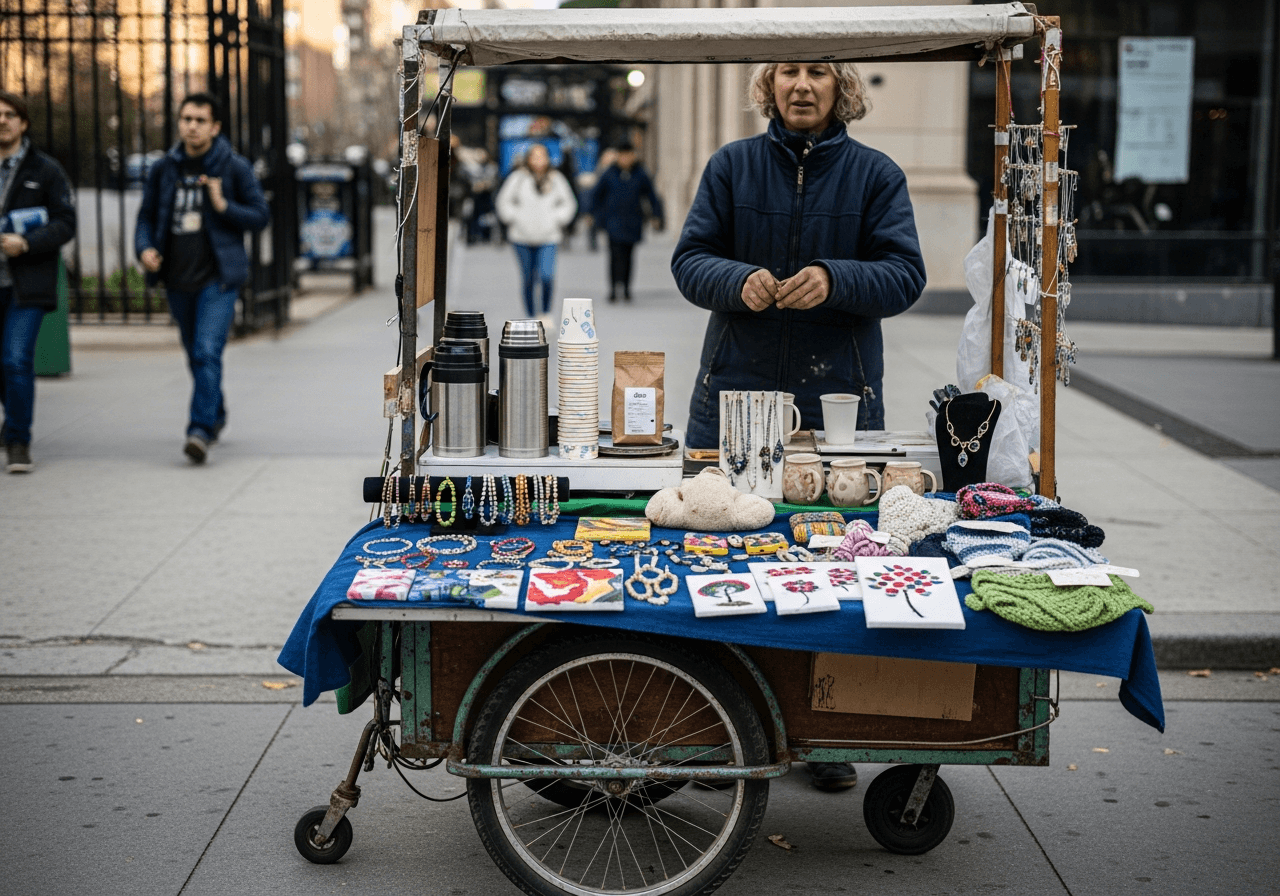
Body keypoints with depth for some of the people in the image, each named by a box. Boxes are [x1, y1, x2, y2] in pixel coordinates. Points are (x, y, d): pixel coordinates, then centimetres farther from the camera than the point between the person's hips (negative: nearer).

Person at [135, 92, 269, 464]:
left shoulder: (235, 167, -3)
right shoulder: (163, 169, 6)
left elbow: (261, 216, -1)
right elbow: (147, 216, 12)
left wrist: (224, 206, -17)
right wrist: (144, 248, -7)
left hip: (217, 277, -4)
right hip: (178, 278, 4)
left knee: (208, 352, -18)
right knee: (195, 354, 16)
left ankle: (201, 429, -20)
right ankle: (216, 415, 37)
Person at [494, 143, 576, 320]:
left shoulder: (556, 179, 7)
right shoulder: (519, 178, 3)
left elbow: (569, 204, 16)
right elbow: (504, 200, 9)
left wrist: (557, 219, 5)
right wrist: (513, 218, -1)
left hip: (548, 238, 0)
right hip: (523, 237, 0)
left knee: (546, 276, -17)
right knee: (528, 279, 5)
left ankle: (546, 312, 2)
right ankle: (531, 316, 18)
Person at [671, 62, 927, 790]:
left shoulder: (876, 175, 5)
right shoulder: (733, 166, 8)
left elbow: (905, 276, -2)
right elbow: (691, 259, 4)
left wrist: (834, 280, -20)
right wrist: (739, 280, -18)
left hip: (839, 394, -1)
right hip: (734, 388, 1)